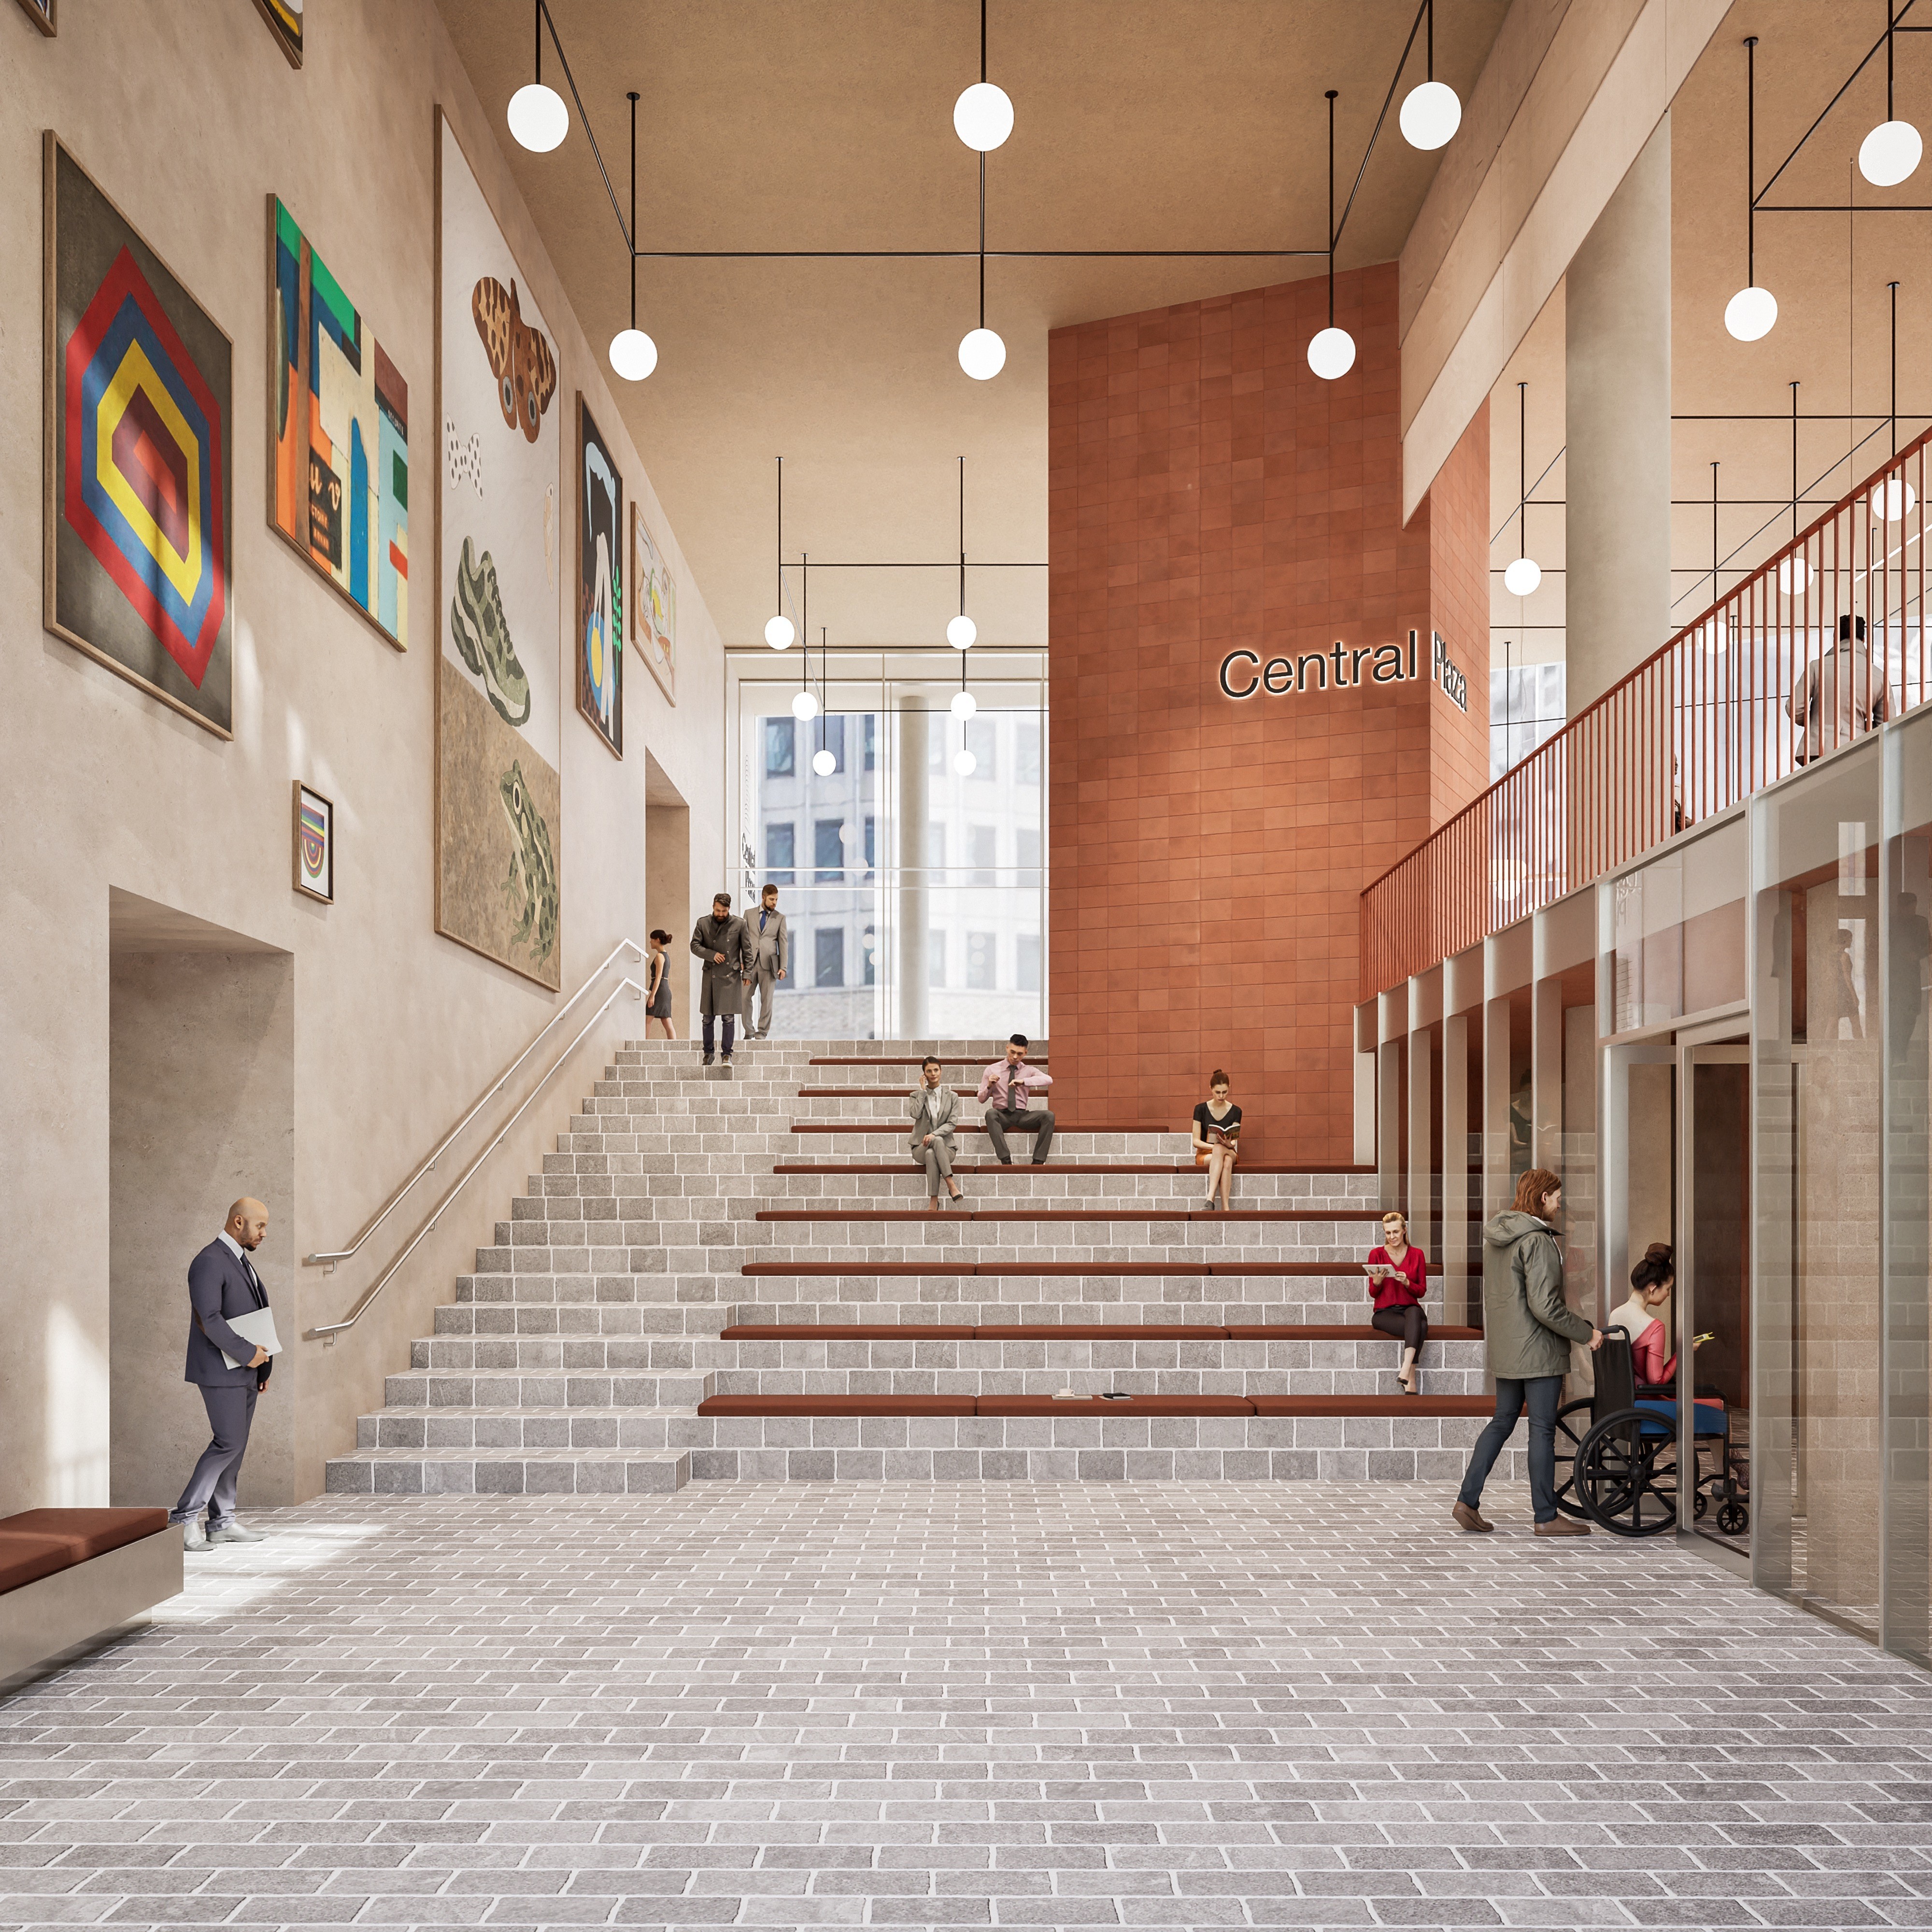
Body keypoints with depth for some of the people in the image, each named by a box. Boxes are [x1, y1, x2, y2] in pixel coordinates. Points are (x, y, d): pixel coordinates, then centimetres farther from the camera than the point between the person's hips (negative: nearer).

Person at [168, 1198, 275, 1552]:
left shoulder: (242, 1262, 16)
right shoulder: (210, 1262, -14)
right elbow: (209, 1319, -23)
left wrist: (262, 1365, 15)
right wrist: (248, 1353, -19)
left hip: (245, 1371, 9)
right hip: (220, 1371, -9)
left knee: (236, 1445, 9)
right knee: (228, 1442, -11)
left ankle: (222, 1521, 14)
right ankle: (186, 1516, -4)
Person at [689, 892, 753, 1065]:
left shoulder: (739, 924, 2)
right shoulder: (703, 923, 5)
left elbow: (747, 951, 6)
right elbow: (694, 946, 4)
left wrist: (747, 973, 1)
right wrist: (712, 955, -10)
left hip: (731, 976, -1)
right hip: (710, 976, 1)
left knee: (729, 1018, -4)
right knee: (708, 1018, 5)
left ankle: (727, 1054, 3)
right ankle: (708, 1053, 18)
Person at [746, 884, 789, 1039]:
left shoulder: (780, 918, 8)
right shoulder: (749, 914, 10)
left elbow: (784, 943, 5)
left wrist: (783, 967, -2)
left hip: (769, 963, -1)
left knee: (766, 1000, 1)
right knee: (745, 997, -3)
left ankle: (762, 1032, 9)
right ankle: (749, 1031, 9)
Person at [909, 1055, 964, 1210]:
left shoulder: (952, 1097, 11)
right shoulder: (917, 1095, 11)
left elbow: (952, 1123, -2)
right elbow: (915, 1114, -10)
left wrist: (934, 1134, -20)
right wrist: (923, 1090, -5)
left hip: (945, 1147, 0)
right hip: (921, 1147, 0)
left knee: (931, 1154, -37)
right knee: (938, 1141, -37)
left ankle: (934, 1201, -39)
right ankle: (951, 1186, -42)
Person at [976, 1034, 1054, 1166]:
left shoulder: (1029, 1071, 9)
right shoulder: (992, 1070, 9)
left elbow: (1049, 1080, -13)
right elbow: (981, 1099, 10)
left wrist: (1023, 1081, -26)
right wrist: (989, 1086, -13)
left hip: (1022, 1115, 1)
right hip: (1001, 1115, -1)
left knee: (1048, 1116, -26)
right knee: (990, 1113, -37)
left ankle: (1038, 1161, -30)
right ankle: (1006, 1160, -43)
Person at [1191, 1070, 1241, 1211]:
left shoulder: (1235, 1112, 3)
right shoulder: (1201, 1109, 0)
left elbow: (1234, 1142, -3)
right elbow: (1196, 1141, -3)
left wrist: (1229, 1144, -28)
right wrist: (1213, 1146, -22)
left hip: (1229, 1153, 1)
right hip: (1205, 1154, -1)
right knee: (1225, 1161, -38)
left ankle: (1211, 1198, -50)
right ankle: (1225, 1207, -50)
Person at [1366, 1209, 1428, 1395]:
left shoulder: (1417, 1254, 6)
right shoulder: (1376, 1254, 3)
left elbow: (1422, 1291, 5)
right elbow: (1373, 1293, 6)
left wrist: (1407, 1283, -16)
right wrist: (1377, 1282, -17)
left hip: (1410, 1309, 1)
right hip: (1384, 1312, -1)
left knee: (1415, 1315, -39)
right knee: (1420, 1328, -34)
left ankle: (1406, 1372, -44)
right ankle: (1412, 1381, -32)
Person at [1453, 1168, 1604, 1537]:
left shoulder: (1495, 1238, 9)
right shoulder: (1537, 1241, -19)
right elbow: (1544, 1306, -22)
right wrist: (1587, 1333, -12)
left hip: (1505, 1349, 9)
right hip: (1538, 1348, -8)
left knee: (1502, 1421, 15)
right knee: (1543, 1430, 0)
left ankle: (1467, 1500, 12)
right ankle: (1546, 1517, 8)